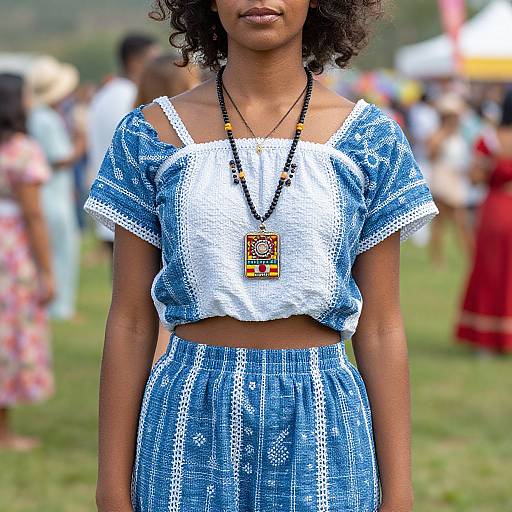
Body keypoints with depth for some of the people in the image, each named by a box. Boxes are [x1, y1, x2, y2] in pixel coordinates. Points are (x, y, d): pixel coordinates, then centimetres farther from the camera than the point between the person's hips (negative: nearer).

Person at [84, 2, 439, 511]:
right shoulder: (150, 136, 0)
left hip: (322, 430, 0)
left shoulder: (369, 139, 1)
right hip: (189, 424, 0)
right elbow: (130, 323, 2)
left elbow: (380, 329, 2)